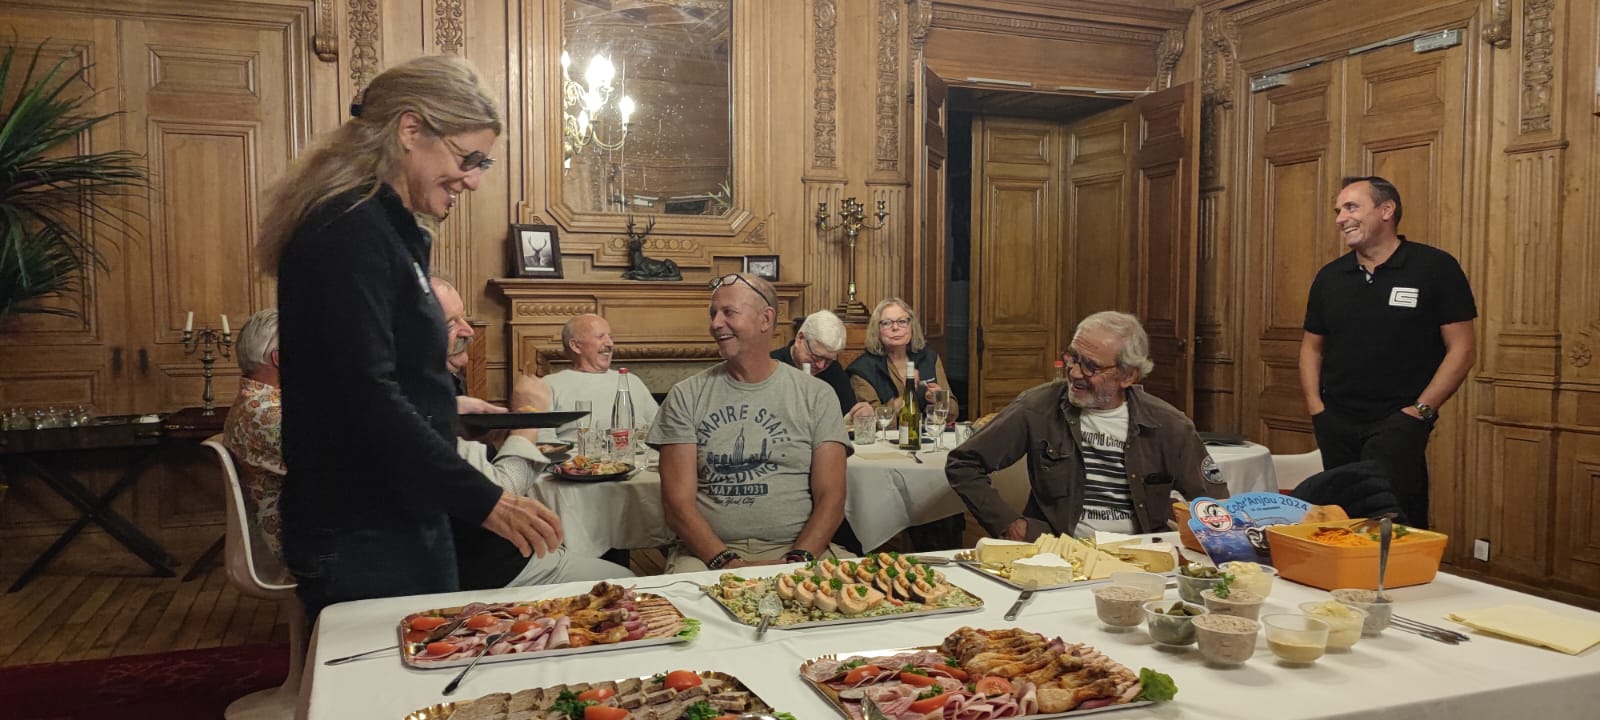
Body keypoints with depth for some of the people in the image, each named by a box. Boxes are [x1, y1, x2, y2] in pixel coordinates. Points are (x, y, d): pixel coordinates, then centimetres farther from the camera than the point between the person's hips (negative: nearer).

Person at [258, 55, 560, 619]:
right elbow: (367, 398, -27)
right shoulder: (350, 233, -18)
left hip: (399, 520, 10)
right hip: (362, 541, -10)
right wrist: (484, 501, -28)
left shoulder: (384, 228, 14)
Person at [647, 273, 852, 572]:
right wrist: (726, 562, -17)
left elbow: (830, 497, 1)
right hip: (707, 553, 0)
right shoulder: (685, 397, 7)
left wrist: (797, 560, -16)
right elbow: (678, 503, 0)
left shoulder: (816, 396, 7)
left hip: (798, 549, 1)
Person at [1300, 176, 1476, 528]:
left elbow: (1462, 347, -5)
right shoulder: (1329, 276, 10)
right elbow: (1312, 346, 17)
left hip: (1397, 422, -4)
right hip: (1334, 424, 5)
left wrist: (1421, 410, -11)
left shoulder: (1435, 268, -4)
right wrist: (1315, 406, 4)